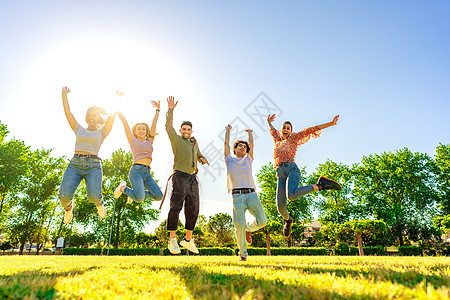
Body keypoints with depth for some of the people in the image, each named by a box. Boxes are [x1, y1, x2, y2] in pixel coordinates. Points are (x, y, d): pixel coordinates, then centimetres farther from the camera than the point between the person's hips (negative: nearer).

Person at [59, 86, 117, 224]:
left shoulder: (102, 132, 13)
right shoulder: (79, 130, 21)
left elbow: (111, 116, 0)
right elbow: (67, 112, 15)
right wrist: (64, 94, 12)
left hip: (93, 165, -2)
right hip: (75, 163, 3)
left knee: (94, 195, -24)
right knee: (65, 194, -19)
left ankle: (100, 204, 16)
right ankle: (68, 208, 20)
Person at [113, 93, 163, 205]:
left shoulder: (149, 141, 19)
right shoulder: (133, 140, 9)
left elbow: (154, 124, 17)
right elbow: (125, 123, 5)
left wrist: (157, 109, 14)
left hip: (147, 173, 5)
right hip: (136, 170, -5)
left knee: (159, 196, -11)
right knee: (139, 198, -24)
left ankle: (135, 192, 16)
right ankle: (123, 187, 8)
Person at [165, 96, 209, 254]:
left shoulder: (194, 142, 22)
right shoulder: (177, 140, 5)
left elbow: (198, 155, 35)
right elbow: (169, 128, -12)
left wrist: (202, 159, 11)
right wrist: (170, 110, -19)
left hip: (193, 179, 6)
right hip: (180, 176, -6)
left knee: (193, 210, 8)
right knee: (175, 207, -16)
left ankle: (188, 239, 21)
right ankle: (172, 239, -7)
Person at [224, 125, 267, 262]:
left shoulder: (248, 160, 21)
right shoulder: (229, 160, 16)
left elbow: (251, 145, 26)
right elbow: (226, 143, 19)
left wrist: (250, 133, 41)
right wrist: (228, 130, 33)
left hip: (252, 194, 3)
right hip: (237, 196, -3)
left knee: (262, 220, -9)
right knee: (239, 225, -10)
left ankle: (248, 229, 24)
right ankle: (243, 254, 10)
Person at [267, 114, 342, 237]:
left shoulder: (293, 138, 16)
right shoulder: (277, 141, 26)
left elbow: (311, 130, 12)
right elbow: (273, 131, 49)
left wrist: (330, 123, 10)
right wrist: (269, 122, 62)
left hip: (292, 169, -4)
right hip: (280, 174, 4)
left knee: (292, 195, -36)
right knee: (281, 207, -3)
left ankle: (320, 185, -14)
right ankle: (288, 220, 33)